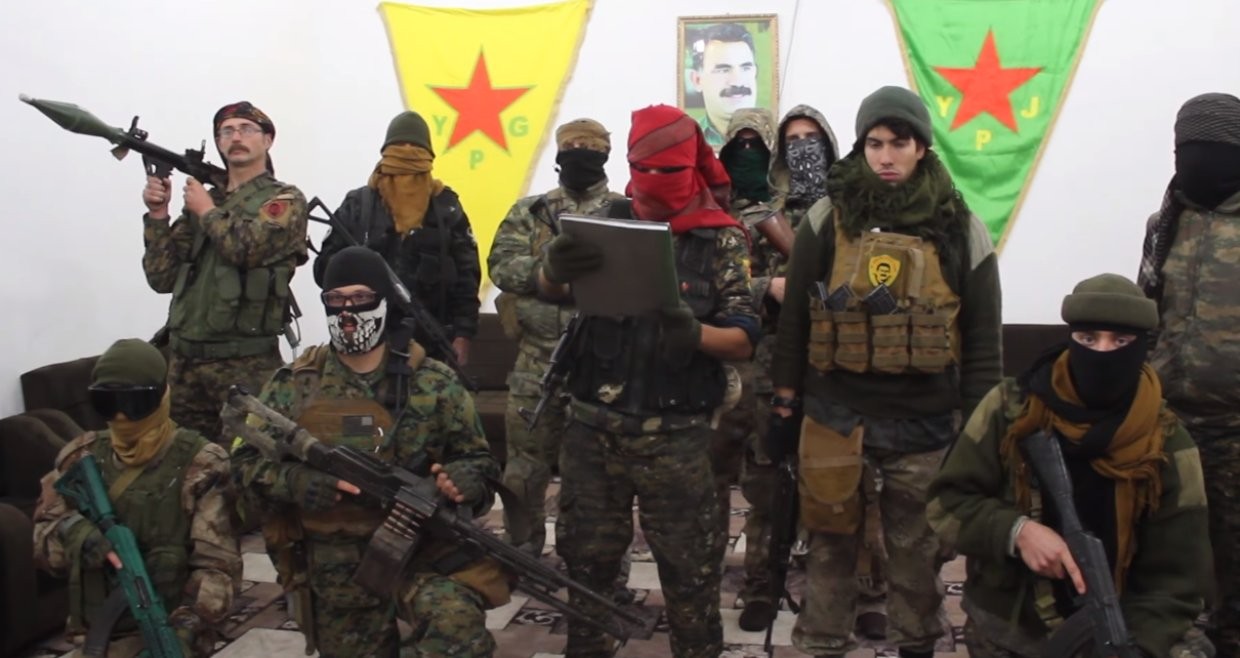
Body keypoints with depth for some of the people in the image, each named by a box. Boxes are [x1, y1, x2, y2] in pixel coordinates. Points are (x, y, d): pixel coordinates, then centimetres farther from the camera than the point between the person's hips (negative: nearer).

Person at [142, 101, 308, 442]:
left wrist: (208, 211, -2)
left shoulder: (286, 200, 1)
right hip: (184, 358, 5)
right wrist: (157, 214, -1)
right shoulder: (200, 200, 15)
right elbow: (163, 278, 10)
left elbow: (245, 247, -19)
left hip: (247, 362, -5)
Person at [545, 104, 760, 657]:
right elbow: (549, 290, -5)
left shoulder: (722, 241, -3)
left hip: (675, 438, -3)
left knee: (689, 570, 8)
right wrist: (555, 267, -30)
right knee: (586, 559, 17)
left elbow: (743, 340, -7)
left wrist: (695, 332, -29)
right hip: (592, 428, 3)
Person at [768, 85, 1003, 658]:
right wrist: (785, 405, 4)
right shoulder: (828, 217, -1)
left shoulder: (961, 229, -1)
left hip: (923, 422, 0)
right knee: (830, 543, 9)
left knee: (916, 551, 11)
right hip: (834, 413, 0)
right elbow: (794, 318, 4)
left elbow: (982, 337, 3)